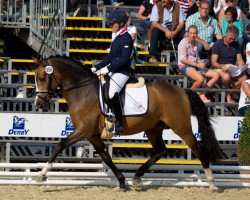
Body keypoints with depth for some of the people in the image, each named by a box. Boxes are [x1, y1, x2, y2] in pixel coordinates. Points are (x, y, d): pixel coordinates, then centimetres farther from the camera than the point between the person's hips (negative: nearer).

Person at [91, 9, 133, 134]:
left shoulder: (126, 38, -13)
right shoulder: (117, 37, 16)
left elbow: (124, 58, -22)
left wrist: (107, 69, -23)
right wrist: (96, 68, 15)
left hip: (122, 72, -11)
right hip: (112, 70, 11)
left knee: (112, 92, -32)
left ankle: (119, 123, -24)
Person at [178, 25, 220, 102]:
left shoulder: (196, 43, 15)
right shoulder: (183, 43, -8)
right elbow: (182, 60, -13)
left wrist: (200, 62, -1)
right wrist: (197, 64, -17)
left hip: (195, 65, 8)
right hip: (184, 66, -8)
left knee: (216, 75, -7)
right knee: (200, 79, -36)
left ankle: (202, 95, -9)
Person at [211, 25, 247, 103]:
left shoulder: (236, 44, 13)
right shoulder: (217, 44, -2)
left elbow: (239, 59, 12)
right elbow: (214, 62, -8)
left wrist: (242, 67, -12)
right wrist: (222, 67, -28)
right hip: (220, 68, -4)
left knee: (244, 78, -28)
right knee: (227, 77, -40)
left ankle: (229, 94, -4)